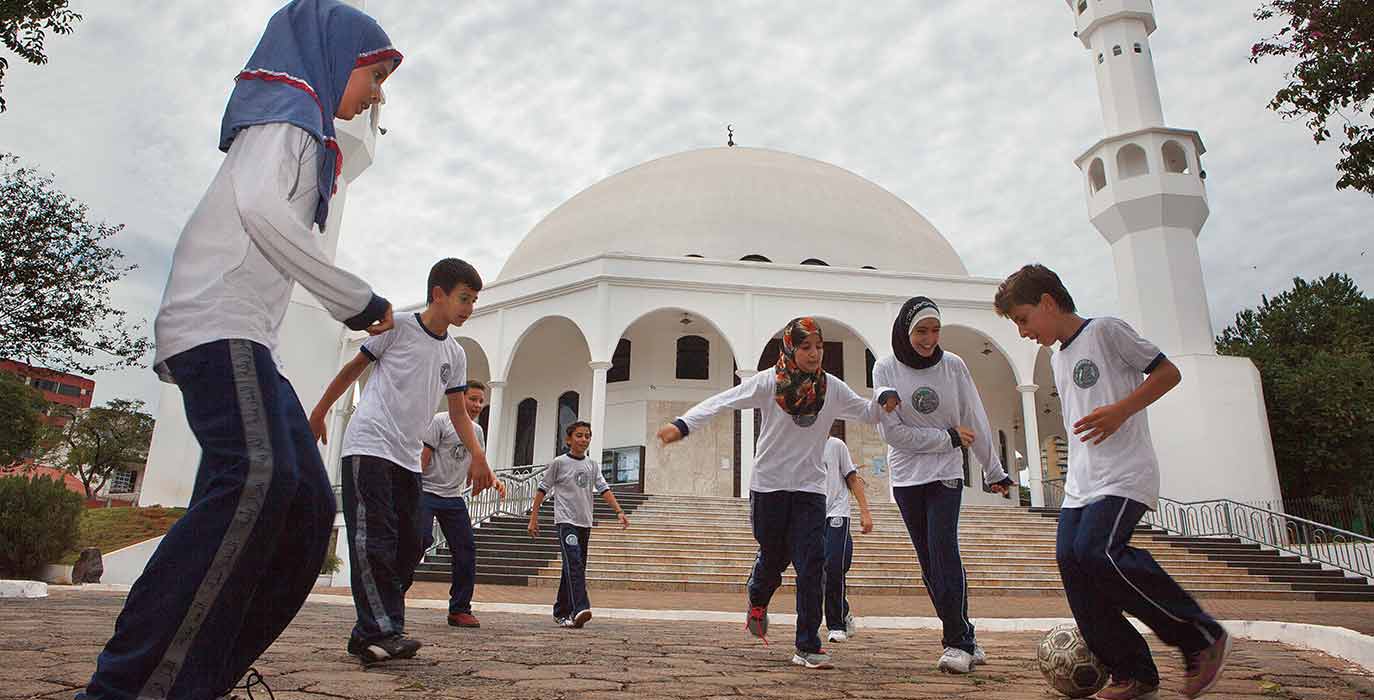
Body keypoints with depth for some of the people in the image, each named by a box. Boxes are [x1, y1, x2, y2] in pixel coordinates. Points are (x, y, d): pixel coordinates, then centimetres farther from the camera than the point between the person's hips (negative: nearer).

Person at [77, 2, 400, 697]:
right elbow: (260, 206, -17)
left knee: (307, 505, -2)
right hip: (218, 325, -10)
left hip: (247, 342, 10)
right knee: (256, 476, -30)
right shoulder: (287, 108, 2)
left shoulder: (303, 134, 31)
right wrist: (356, 299, -13)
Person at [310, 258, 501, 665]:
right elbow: (353, 369, 5)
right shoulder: (398, 326, -3)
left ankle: (368, 635, 12)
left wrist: (478, 456, 0)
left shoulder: (455, 355, 13)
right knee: (373, 540, -15)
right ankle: (382, 631, -15)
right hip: (369, 446, -7)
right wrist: (318, 415, 10)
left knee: (409, 546, 4)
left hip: (408, 459, 7)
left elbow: (458, 412, 12)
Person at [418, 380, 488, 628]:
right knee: (422, 539, -23)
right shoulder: (441, 420, -5)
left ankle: (460, 609, 8)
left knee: (466, 548, -1)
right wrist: (415, 488, -16)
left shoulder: (477, 431, 15)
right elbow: (424, 455, -11)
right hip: (427, 491, -6)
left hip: (453, 497, 6)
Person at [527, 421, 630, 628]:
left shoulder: (592, 465, 11)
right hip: (566, 521, -6)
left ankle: (561, 611, 22)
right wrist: (533, 518, -1)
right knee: (574, 564, -21)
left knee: (575, 568, 10)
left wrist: (619, 512, -7)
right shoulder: (559, 463, -2)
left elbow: (604, 489, 6)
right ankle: (579, 609, -30)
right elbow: (542, 489, 1)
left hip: (585, 523, 6)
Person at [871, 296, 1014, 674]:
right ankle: (965, 640, 15)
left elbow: (976, 422, 2)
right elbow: (891, 431, -11)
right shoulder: (886, 369, -8)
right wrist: (948, 438, -11)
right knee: (929, 562, 4)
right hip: (906, 477, 1)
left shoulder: (953, 366, -5)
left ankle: (957, 642, -7)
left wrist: (993, 470, 9)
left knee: (943, 549, -15)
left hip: (946, 473, -1)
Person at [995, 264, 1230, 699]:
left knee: (1096, 549, -24)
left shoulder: (1105, 330, -2)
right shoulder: (1057, 359, 21)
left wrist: (1119, 411, -17)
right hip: (1080, 483, 8)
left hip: (1125, 473, -8)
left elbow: (1168, 372, -4)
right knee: (1069, 558, -5)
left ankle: (1202, 638, -5)